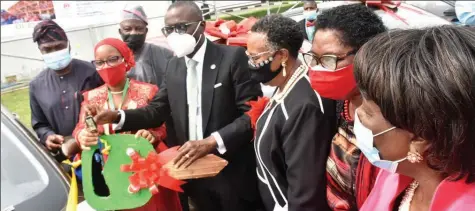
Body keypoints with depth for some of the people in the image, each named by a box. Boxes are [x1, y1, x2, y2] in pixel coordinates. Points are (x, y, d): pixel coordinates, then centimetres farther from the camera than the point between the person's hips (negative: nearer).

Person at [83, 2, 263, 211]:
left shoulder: (232, 56, -12)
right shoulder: (173, 66, 7)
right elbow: (157, 109, 7)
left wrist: (211, 142, -27)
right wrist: (115, 116, -9)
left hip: (231, 172, -5)